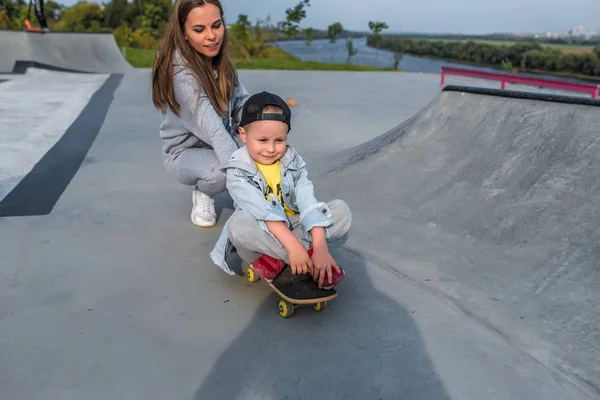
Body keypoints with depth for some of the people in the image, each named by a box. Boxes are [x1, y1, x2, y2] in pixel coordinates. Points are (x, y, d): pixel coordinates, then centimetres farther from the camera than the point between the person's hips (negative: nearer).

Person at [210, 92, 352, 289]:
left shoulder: (293, 161, -5)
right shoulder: (238, 171, -15)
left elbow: (308, 203, -18)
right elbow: (263, 213, -28)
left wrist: (320, 247, -30)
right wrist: (293, 245, -38)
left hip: (295, 227, 4)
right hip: (262, 234, -3)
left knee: (341, 209, -15)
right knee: (240, 223, -36)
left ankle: (275, 258, -23)